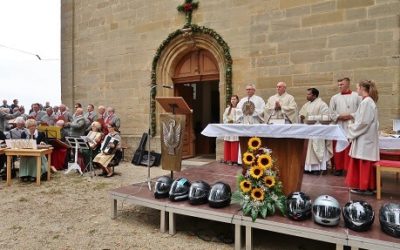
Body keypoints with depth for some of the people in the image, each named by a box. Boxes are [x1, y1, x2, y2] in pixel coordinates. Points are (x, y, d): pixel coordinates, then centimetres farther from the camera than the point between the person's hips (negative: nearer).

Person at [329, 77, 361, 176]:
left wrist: (351, 116, -12)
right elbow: (331, 112, 7)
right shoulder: (335, 98, 9)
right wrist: (339, 116, -9)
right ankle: (339, 168, 11)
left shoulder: (356, 96, 5)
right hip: (339, 126, 2)